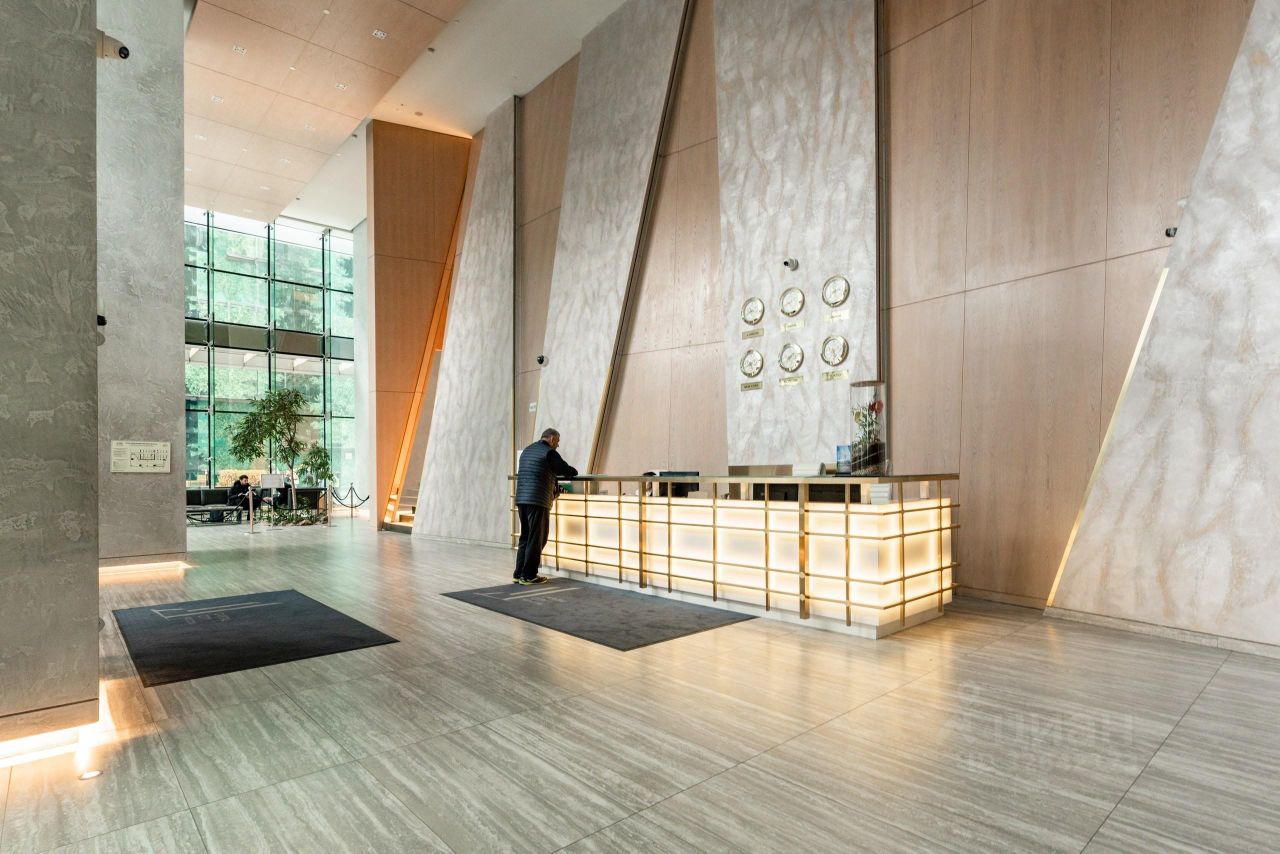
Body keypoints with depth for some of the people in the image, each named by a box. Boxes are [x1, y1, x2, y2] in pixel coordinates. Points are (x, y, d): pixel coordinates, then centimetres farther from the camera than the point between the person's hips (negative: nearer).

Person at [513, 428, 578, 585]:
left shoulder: (527, 450, 20)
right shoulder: (549, 452, -5)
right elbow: (566, 470, -7)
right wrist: (574, 471, 17)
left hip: (521, 499, 8)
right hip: (538, 501, -8)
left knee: (525, 537, 15)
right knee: (536, 539, 0)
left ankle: (519, 574, 17)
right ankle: (528, 576, 3)